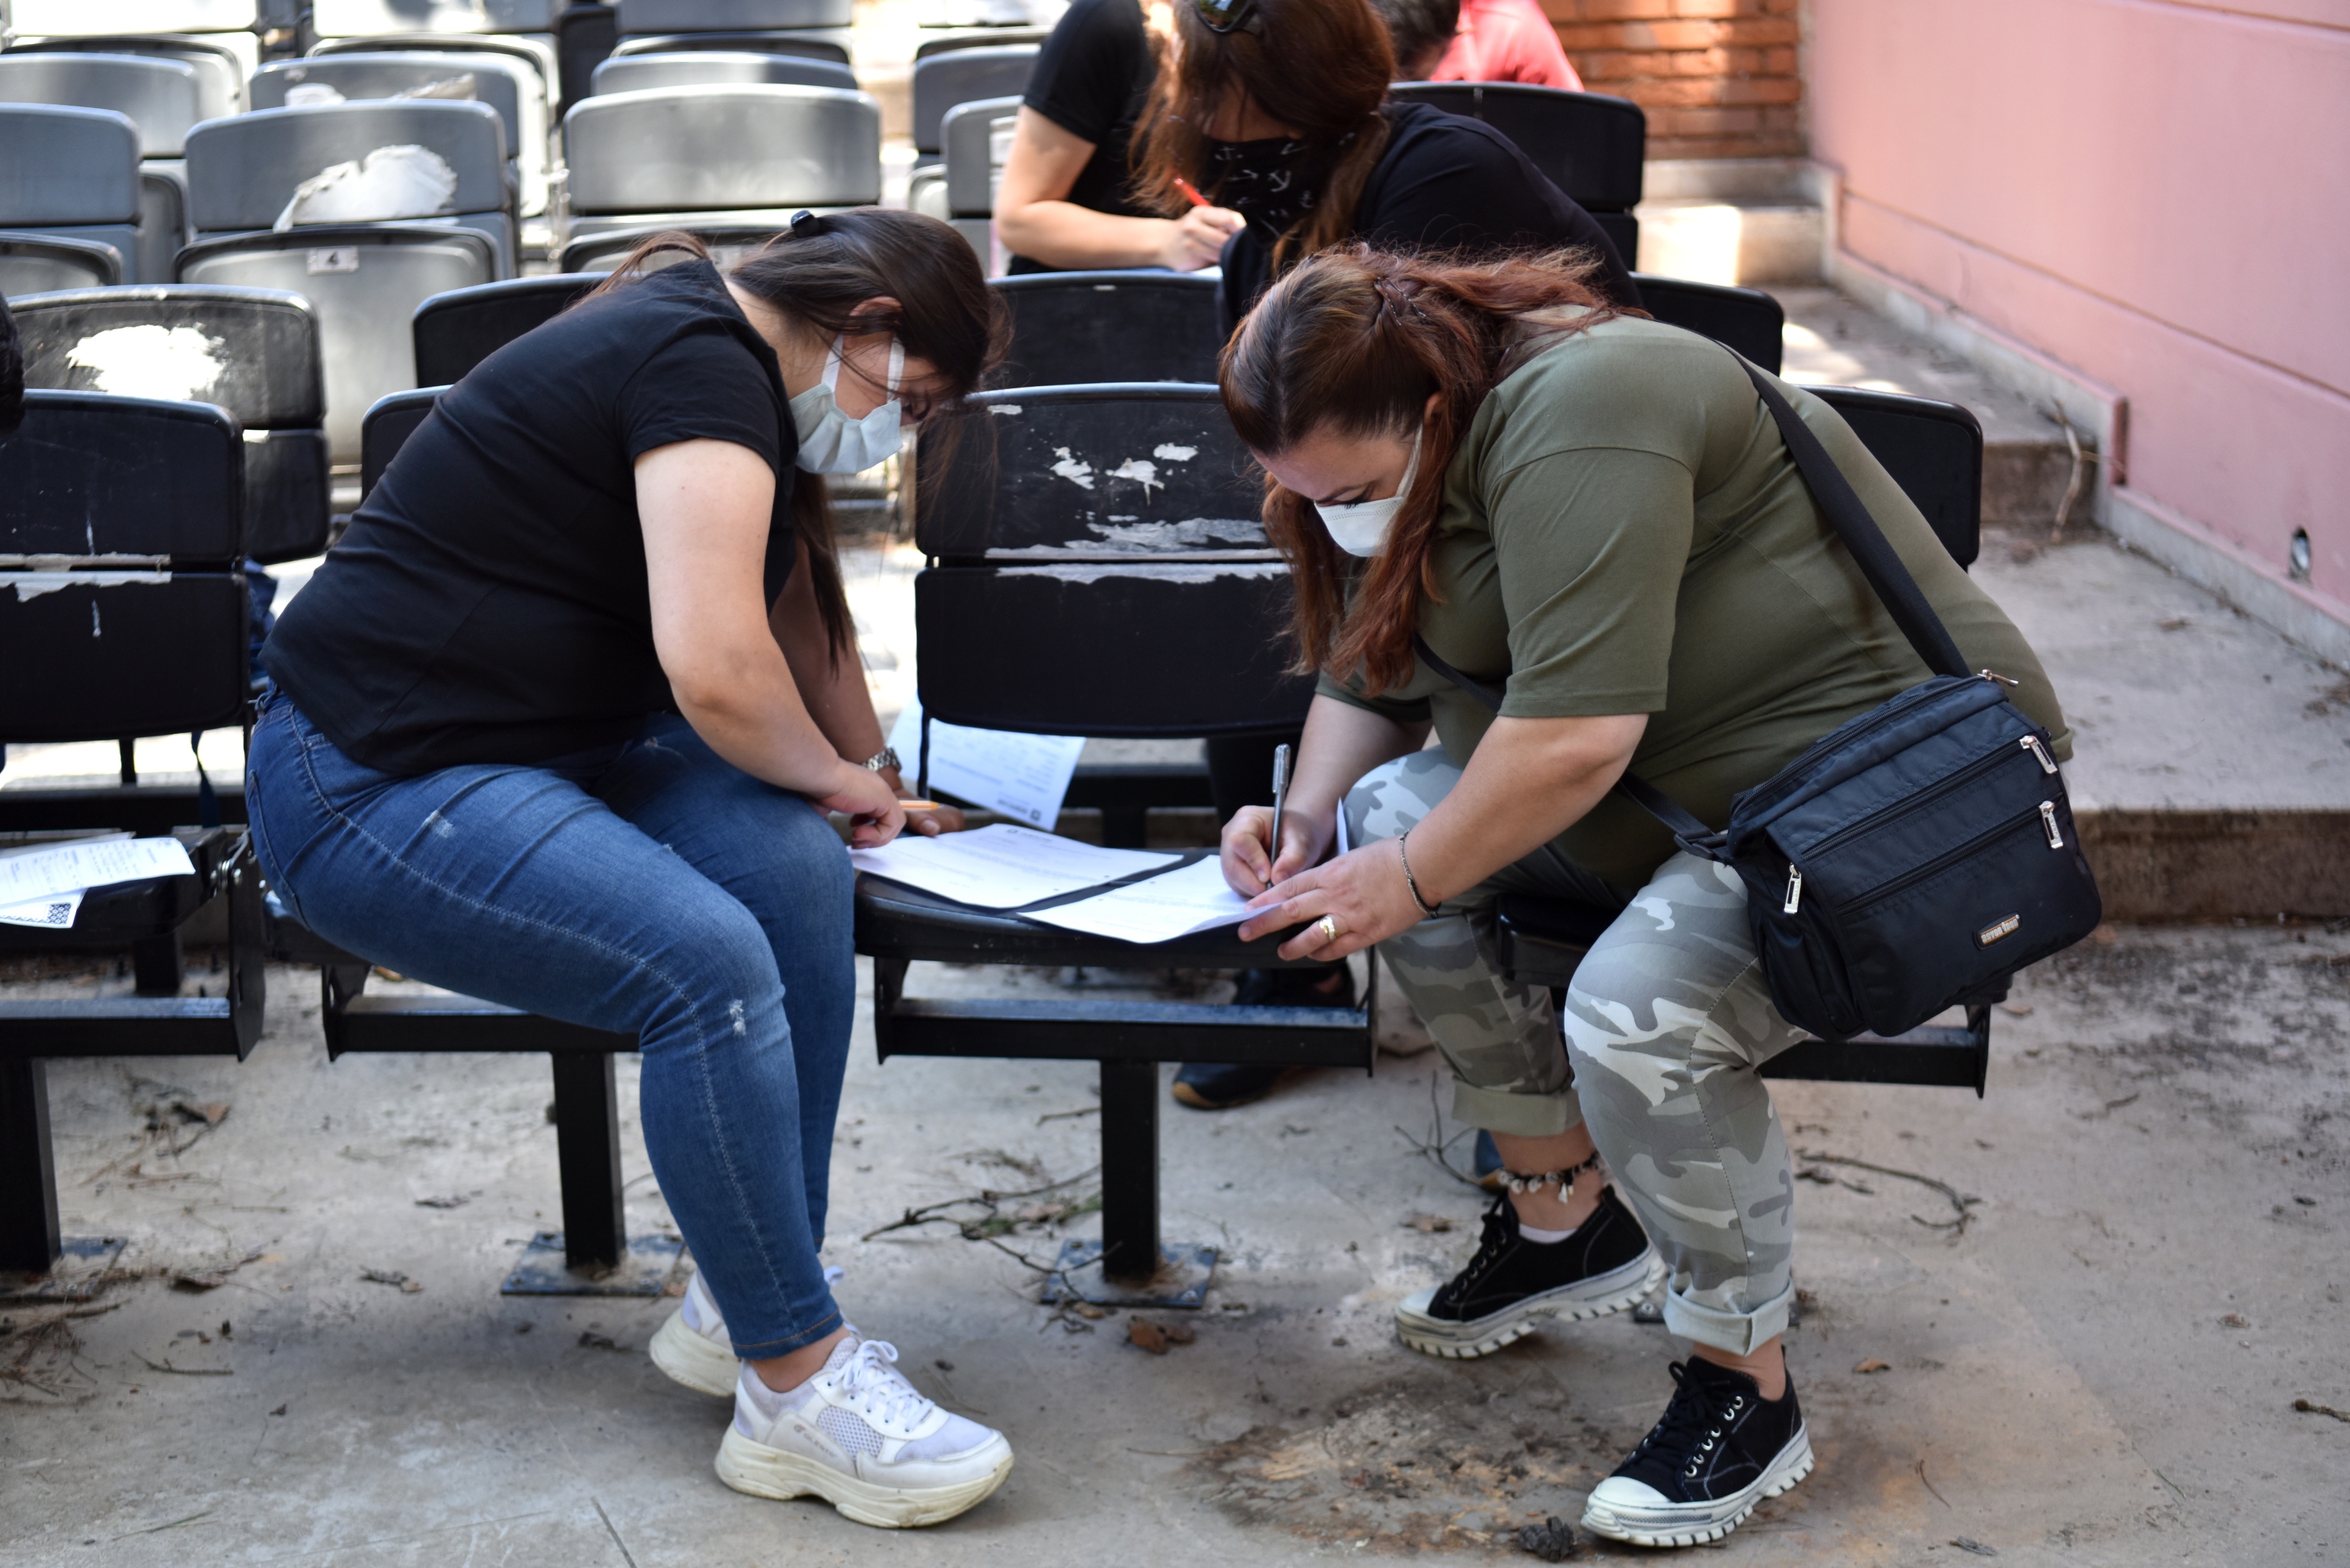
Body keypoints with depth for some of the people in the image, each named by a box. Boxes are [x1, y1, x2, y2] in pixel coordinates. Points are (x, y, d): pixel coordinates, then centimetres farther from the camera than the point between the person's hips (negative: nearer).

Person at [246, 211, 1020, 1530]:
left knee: (793, 861, -15)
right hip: (370, 786, -10)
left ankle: (744, 1306, -7)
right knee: (705, 958, -28)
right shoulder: (706, 362, -18)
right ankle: (797, 1389, -17)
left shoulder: (724, 364, 15)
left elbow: (794, 600, 31)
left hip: (538, 742, 10)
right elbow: (715, 670, -29)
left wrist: (870, 777, 41)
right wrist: (837, 777, -9)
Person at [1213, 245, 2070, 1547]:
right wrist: (1306, 817, -3)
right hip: (1681, 788, 10)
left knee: (1638, 1007, -32)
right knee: (1389, 811, -4)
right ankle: (1568, 1215, 8)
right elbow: (1367, 683, 15)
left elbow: (1578, 731, -31)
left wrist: (1409, 884, -20)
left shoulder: (1574, 413, -25)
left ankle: (1747, 1385, -8)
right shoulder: (1391, 462, 6)